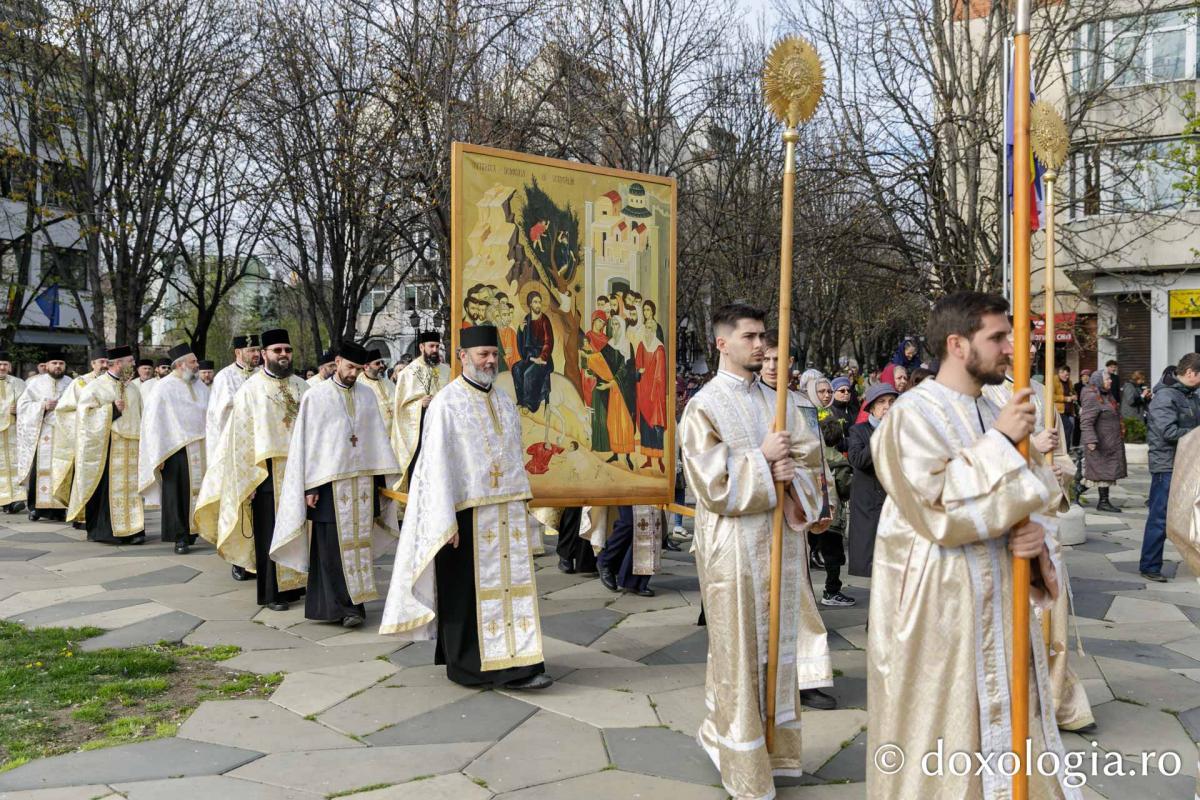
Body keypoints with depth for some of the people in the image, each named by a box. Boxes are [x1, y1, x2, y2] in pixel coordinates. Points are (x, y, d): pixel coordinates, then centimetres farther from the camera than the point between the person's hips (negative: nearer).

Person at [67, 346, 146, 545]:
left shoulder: (133, 389, 15)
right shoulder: (95, 387, -2)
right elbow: (84, 414, -7)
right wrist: (111, 410, -15)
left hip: (131, 448, 5)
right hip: (106, 447, -5)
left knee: (131, 487, 1)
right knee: (106, 487, -4)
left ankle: (132, 528, 3)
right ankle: (103, 530, 5)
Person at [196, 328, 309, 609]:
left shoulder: (302, 387, 6)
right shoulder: (251, 389, -4)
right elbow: (240, 437, -4)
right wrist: (249, 478, -8)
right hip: (268, 474, -3)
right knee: (270, 533, 2)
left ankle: (294, 584, 20)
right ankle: (272, 592, 10)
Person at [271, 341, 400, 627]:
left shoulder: (367, 395, 9)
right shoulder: (315, 396, -2)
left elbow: (378, 438, 11)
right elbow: (305, 442, -3)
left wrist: (383, 477, 7)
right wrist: (309, 487, -8)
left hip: (363, 480, 4)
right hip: (329, 482, -4)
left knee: (358, 542, 7)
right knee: (332, 545, -2)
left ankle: (353, 604, 15)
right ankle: (342, 607, 5)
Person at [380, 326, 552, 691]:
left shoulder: (504, 402, 13)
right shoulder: (446, 403, -7)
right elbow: (436, 465, -12)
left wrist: (523, 510, 14)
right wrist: (447, 521, -17)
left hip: (506, 514, 6)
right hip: (467, 514, -6)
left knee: (511, 583, 4)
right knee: (467, 591, 3)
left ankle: (517, 666, 8)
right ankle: (468, 666, 17)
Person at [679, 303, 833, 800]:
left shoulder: (777, 402, 11)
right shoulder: (703, 407, -6)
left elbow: (809, 460, 8)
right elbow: (711, 485, -14)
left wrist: (790, 473, -12)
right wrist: (762, 459, -16)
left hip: (782, 539, 5)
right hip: (735, 545, -5)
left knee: (780, 645, 12)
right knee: (740, 651, 3)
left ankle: (775, 745, 28)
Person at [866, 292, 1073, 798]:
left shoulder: (992, 413, 10)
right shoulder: (911, 415, -14)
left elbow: (1008, 504, 13)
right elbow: (938, 510, -23)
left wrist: (1032, 532, -10)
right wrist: (1000, 443, -20)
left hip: (996, 604, 8)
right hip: (938, 611, -7)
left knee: (1000, 732, 17)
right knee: (941, 744, 4)